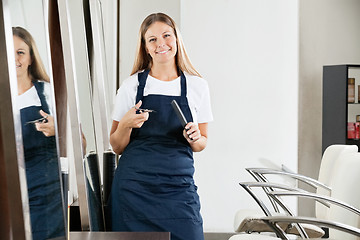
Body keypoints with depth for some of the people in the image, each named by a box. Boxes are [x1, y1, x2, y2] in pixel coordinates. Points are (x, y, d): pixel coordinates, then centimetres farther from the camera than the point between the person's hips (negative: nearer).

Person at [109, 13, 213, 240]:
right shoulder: (132, 85, 1)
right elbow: (117, 147, 6)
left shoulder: (198, 86, 4)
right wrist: (125, 125, -14)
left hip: (179, 185, 1)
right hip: (134, 186, 0)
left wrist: (195, 138, -9)